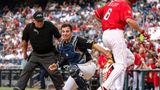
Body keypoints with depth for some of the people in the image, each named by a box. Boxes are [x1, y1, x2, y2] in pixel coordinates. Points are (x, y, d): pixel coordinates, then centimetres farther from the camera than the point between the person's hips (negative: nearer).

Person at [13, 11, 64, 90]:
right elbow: (25, 41, 8)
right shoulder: (29, 28, -8)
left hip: (49, 55, -3)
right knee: (26, 70, -3)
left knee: (54, 72, -9)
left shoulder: (49, 26, -13)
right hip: (36, 54, 3)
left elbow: (59, 38, -3)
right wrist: (24, 53, 16)